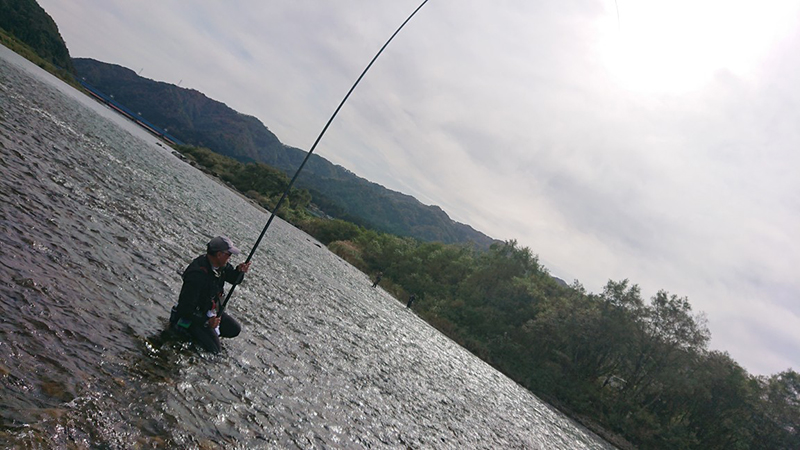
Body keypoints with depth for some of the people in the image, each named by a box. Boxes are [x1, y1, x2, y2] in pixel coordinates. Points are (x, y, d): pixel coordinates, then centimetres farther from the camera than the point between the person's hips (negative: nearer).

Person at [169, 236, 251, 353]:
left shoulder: (220, 265, -9)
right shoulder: (197, 275, -34)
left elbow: (235, 279, 6)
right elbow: (185, 308, -30)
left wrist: (240, 271, -17)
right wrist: (206, 322, -30)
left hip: (209, 311, 8)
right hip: (191, 315, -8)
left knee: (235, 329, 9)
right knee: (213, 348, -14)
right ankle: (183, 328, 3)